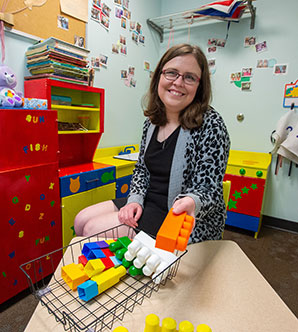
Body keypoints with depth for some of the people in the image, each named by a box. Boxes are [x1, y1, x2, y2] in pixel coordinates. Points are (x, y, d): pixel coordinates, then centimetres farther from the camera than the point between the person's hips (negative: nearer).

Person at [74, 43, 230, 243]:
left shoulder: (211, 125, -17)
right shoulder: (153, 120, 3)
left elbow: (210, 190, -16)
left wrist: (190, 202, -39)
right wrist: (135, 200, -6)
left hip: (191, 220, -6)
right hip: (149, 203, 7)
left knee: (93, 231, -12)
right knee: (82, 221, 4)